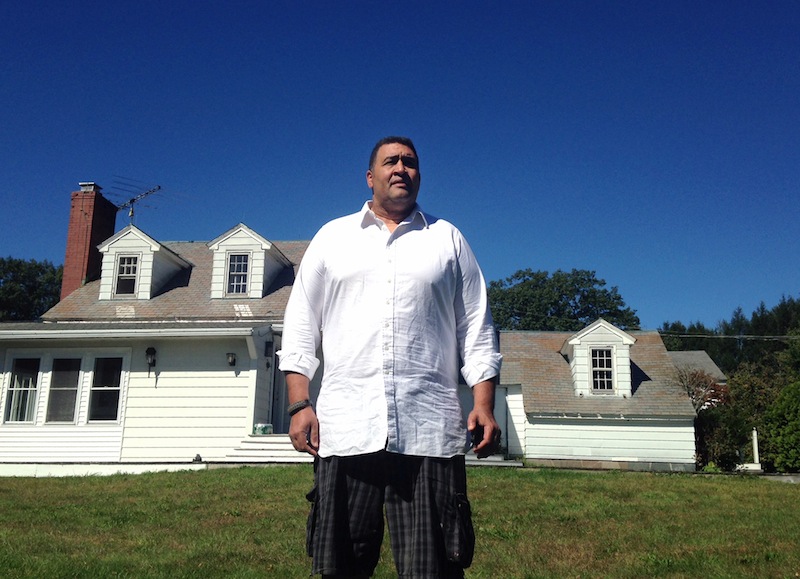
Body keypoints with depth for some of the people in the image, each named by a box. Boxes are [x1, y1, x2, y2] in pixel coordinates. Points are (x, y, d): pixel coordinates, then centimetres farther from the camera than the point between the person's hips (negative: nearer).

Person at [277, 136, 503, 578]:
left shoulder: (447, 239, 16)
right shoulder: (333, 237, 16)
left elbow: (476, 329, 12)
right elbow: (301, 327, 12)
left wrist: (484, 404, 1)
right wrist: (299, 405, 1)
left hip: (430, 429, 0)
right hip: (345, 427, 1)